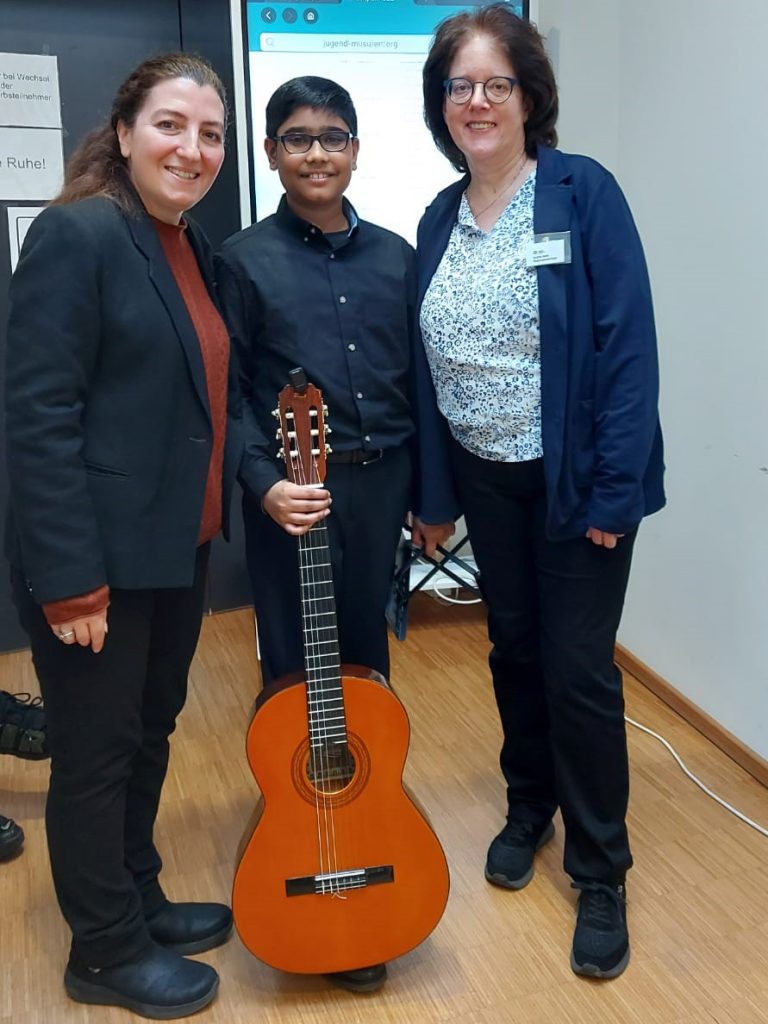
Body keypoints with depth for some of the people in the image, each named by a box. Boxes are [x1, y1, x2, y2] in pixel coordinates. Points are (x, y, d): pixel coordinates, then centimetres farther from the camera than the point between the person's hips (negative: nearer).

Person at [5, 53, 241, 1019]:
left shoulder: (192, 248, 11)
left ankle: (139, 902, 40)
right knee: (96, 754, 8)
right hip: (101, 560, -8)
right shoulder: (78, 233, -15)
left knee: (148, 736, 20)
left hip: (177, 550, 8)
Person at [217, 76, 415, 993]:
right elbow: (227, 393, -4)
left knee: (367, 661, 14)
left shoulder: (396, 255, 9)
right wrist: (264, 485, -17)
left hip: (382, 485, 3)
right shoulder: (244, 259, -1)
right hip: (293, 496, -3)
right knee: (296, 674, 5)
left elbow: (418, 382, 11)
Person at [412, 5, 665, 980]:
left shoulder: (583, 190, -10)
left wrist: (613, 492, -18)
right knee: (513, 649, 16)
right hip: (485, 479, 5)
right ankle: (528, 809, 39)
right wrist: (432, 493, 6)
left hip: (575, 479, -4)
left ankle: (600, 873, 19)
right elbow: (430, 365, 7)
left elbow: (627, 344, -15)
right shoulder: (440, 220, 5)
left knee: (577, 668, 0)